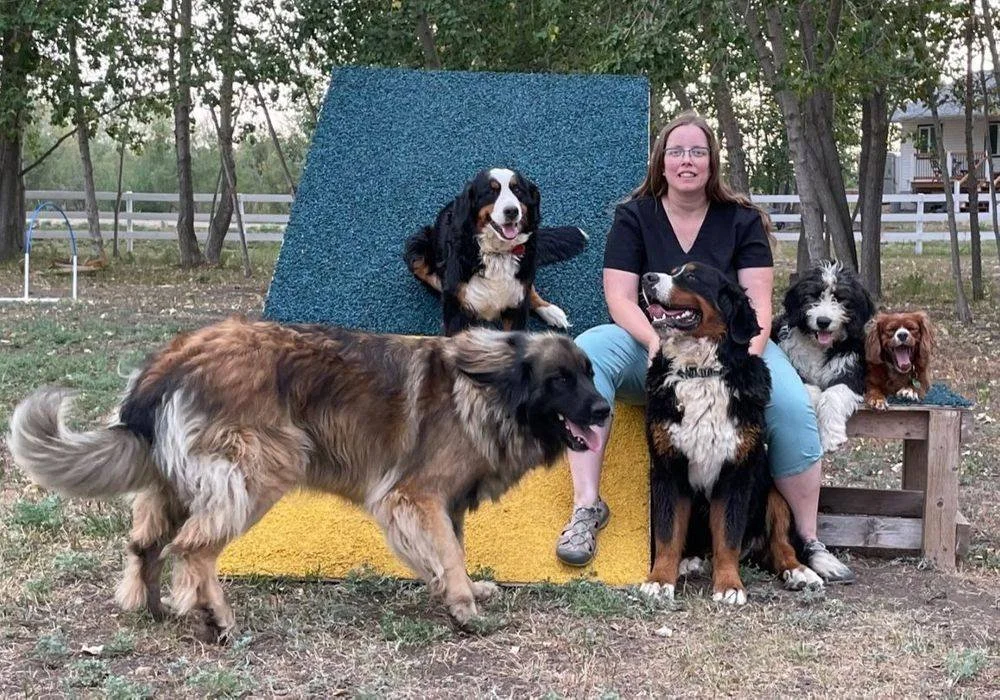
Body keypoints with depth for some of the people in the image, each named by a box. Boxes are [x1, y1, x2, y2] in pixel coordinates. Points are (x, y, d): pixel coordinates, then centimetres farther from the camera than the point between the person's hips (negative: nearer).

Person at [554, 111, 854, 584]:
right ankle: (587, 506, -31)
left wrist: (750, 350, -24)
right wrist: (655, 340, -26)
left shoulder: (742, 220, 5)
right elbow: (619, 297, -6)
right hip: (651, 344, 0)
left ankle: (807, 541, -13)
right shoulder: (634, 217, 4)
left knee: (792, 406, -28)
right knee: (586, 351, -31)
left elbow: (758, 300, -3)